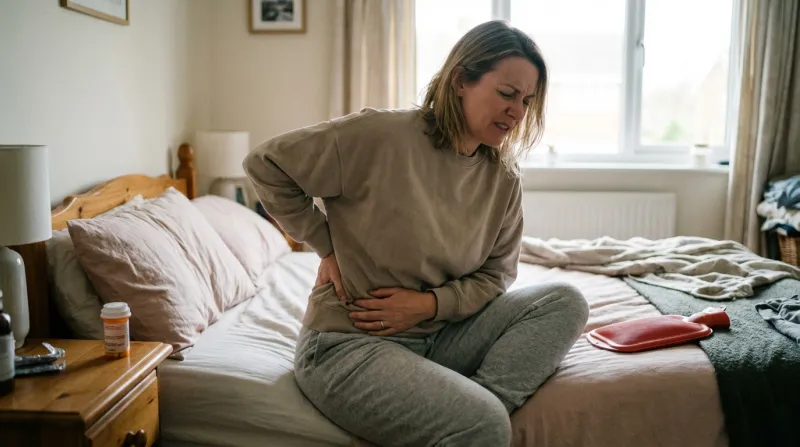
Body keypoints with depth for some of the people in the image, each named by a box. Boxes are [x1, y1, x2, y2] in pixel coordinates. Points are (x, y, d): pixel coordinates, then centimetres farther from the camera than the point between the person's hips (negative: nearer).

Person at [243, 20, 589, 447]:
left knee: (564, 301, -9)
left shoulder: (503, 179, 1)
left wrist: (430, 303, -12)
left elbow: (495, 275, 6)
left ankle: (476, 407, -19)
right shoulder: (382, 135, -17)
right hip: (349, 343, -6)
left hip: (439, 330, 7)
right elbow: (266, 165, -9)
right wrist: (327, 247, -9)